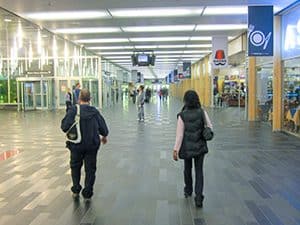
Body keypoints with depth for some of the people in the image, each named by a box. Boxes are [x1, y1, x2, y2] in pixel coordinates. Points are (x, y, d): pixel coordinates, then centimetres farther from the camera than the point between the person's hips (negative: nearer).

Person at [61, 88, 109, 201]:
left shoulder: (74, 110, -11)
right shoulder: (95, 111, -3)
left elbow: (64, 127, -17)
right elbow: (103, 128, 1)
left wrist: (70, 132, 7)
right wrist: (104, 136, 22)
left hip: (76, 145, -1)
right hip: (92, 145, 1)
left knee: (75, 167, 20)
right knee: (90, 169, 11)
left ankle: (76, 190, 22)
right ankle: (87, 193, 14)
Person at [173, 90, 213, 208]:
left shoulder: (182, 115, -15)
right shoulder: (202, 112, -10)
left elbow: (179, 134, -14)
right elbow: (210, 127, -5)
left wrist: (175, 150, -9)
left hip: (187, 147, -1)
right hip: (200, 146, 1)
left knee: (187, 169, 21)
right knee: (199, 171, 9)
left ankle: (188, 190, 42)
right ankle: (199, 197, 0)